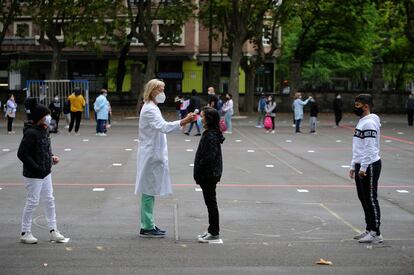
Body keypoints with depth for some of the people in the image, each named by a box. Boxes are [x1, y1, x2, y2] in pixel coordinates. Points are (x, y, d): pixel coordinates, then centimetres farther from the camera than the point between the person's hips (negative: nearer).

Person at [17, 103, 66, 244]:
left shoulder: (44, 131, 7)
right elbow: (22, 153, -23)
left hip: (46, 173, 9)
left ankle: (53, 230, 22)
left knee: (49, 200, 13)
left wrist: (51, 157, 1)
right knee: (32, 202, 0)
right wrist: (36, 168, -23)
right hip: (33, 176, -9)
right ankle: (25, 233, 13)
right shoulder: (31, 133, -21)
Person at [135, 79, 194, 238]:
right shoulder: (149, 109, -16)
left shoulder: (152, 108, 17)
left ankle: (148, 225, 18)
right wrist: (182, 122, -41)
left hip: (154, 155, 10)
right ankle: (147, 228, -3)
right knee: (149, 190, -6)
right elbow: (163, 127, -31)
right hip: (151, 155, -10)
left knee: (150, 190, 12)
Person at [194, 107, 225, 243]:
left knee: (211, 202, -2)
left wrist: (198, 173, -18)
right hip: (209, 175, 10)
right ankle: (212, 230, 23)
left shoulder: (211, 136, -20)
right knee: (210, 202, 15)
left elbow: (208, 158, -25)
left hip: (209, 175, -10)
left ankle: (214, 232, 6)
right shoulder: (209, 134, 11)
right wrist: (198, 173, 15)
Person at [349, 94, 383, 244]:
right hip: (361, 165, 10)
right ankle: (369, 230, 22)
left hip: (370, 166, -10)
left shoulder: (369, 123, -16)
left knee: (371, 199, -6)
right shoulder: (362, 122, 16)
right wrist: (353, 166, 22)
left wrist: (363, 168, -21)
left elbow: (370, 148, -21)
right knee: (363, 198, 14)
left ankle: (376, 233, -2)